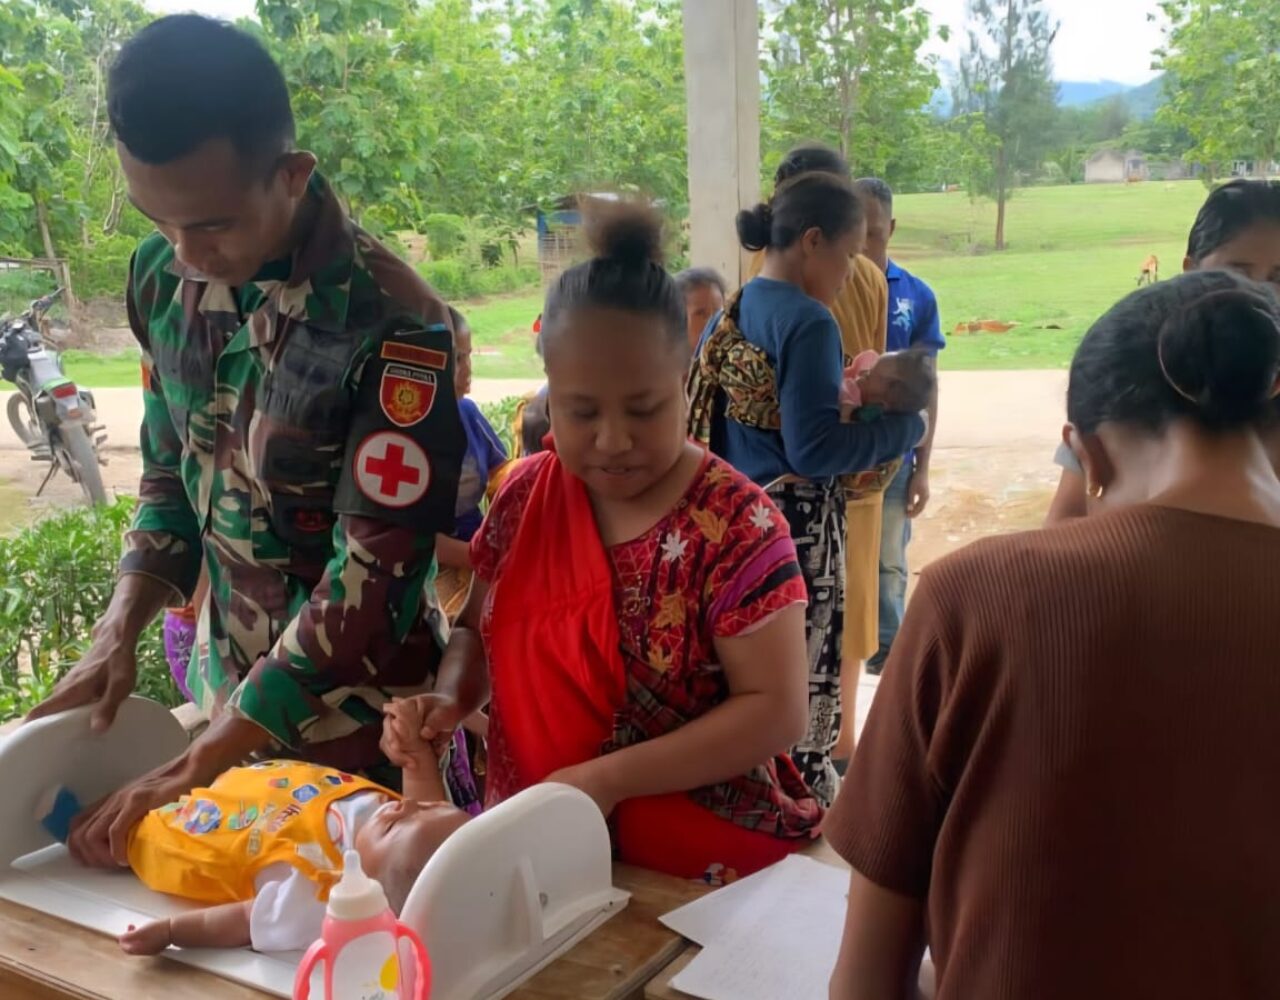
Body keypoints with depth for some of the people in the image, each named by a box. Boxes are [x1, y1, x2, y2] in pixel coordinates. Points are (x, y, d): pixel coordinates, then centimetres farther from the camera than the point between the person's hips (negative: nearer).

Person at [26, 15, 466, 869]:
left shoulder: (396, 328, -26)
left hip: (359, 715, -5)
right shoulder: (161, 278, -6)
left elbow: (373, 582, -25)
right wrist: (120, 632, -7)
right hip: (230, 691, 5)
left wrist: (193, 770, -22)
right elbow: (172, 474, 7)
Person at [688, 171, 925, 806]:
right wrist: (904, 429, -9)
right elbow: (812, 450, -21)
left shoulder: (731, 313, 10)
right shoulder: (807, 321, -16)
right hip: (797, 526, -9)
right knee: (803, 685, 3)